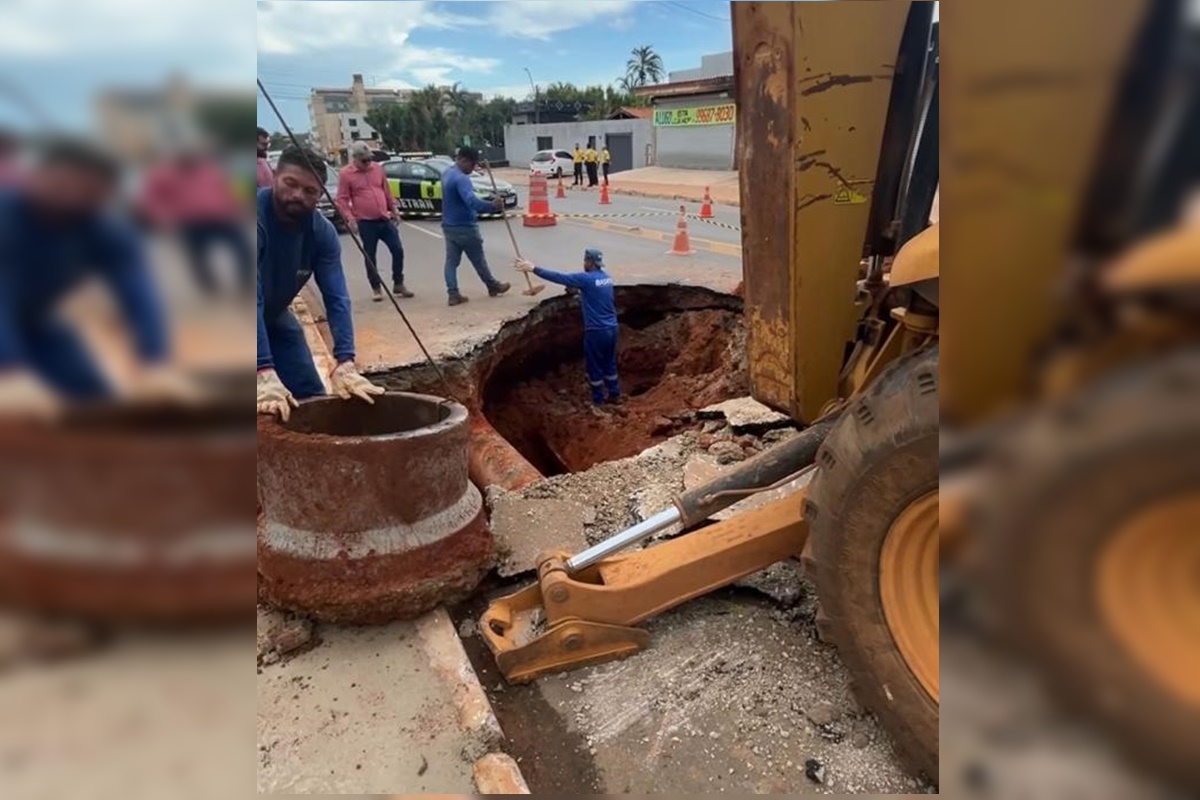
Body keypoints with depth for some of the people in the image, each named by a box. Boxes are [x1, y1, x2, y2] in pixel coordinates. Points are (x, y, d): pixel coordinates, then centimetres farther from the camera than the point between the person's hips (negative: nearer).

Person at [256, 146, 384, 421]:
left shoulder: (322, 232, -15)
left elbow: (337, 299, -23)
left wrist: (345, 364, -36)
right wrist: (264, 374, -50)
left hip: (274, 316, 5)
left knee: (311, 395, 4)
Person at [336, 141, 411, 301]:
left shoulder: (377, 168, 9)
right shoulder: (345, 174, -4)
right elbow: (342, 200, -7)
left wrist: (394, 210, 18)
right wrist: (350, 219, -17)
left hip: (385, 219, 4)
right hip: (365, 222, -4)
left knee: (398, 250, 2)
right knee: (370, 256, 4)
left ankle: (398, 284, 15)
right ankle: (376, 288, 15)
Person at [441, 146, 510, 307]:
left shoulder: (447, 173, 10)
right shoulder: (461, 178, -23)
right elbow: (471, 201, -39)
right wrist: (492, 206, -50)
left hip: (449, 226, 9)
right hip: (465, 227, -8)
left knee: (451, 260, 6)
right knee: (478, 260, 8)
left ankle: (453, 294, 2)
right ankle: (493, 286, 24)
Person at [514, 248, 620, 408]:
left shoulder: (586, 278, -17)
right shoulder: (606, 277, 8)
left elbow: (558, 277, -18)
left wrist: (533, 268, -15)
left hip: (596, 330, -8)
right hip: (611, 328, 8)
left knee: (595, 367, 7)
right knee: (609, 364, 20)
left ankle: (598, 400, 19)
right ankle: (615, 395, 29)